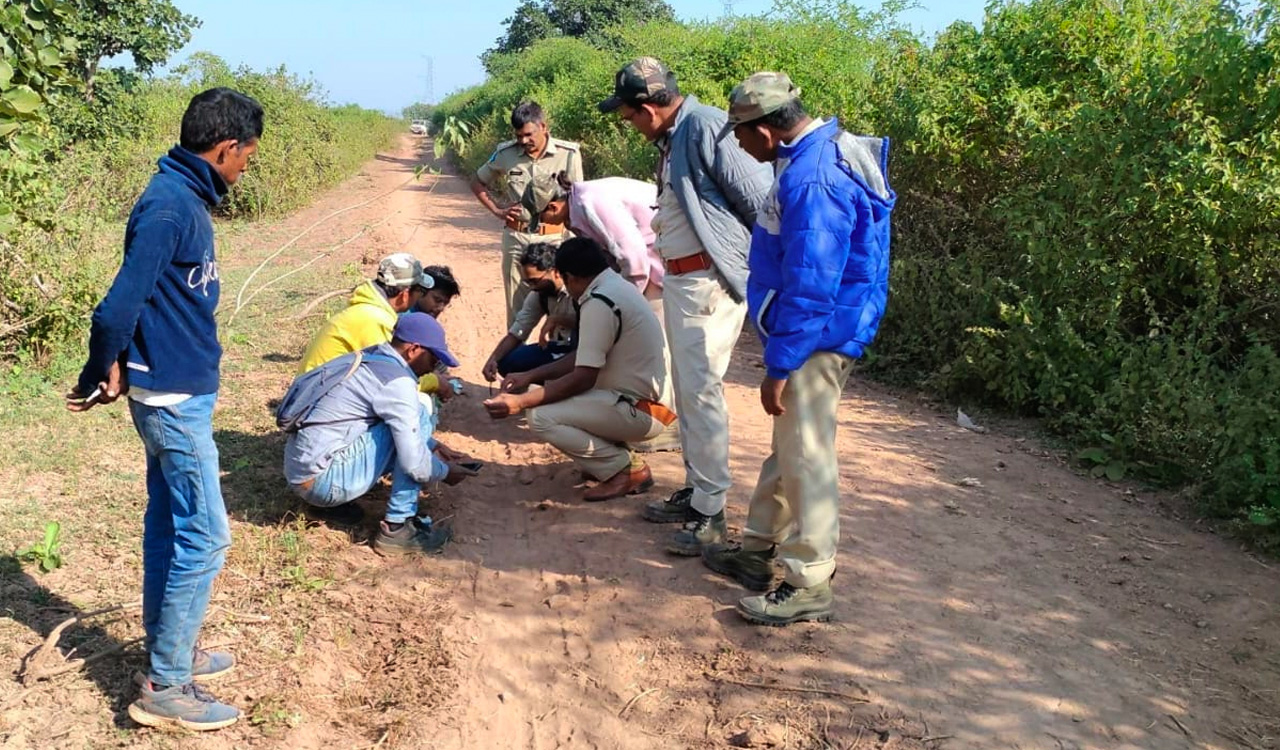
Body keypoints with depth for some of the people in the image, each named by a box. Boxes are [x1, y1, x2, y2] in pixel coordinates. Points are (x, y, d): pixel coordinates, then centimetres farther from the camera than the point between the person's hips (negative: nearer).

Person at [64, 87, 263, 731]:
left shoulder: (184, 197, 8)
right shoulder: (171, 207, -22)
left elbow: (151, 296, 11)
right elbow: (116, 310, -24)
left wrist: (114, 372, 5)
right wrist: (96, 381, -8)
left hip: (173, 393, 9)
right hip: (175, 397, -9)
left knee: (168, 526, 18)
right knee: (205, 538, -2)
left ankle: (167, 652, 33)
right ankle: (165, 688, 10)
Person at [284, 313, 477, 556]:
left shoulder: (368, 359, 12)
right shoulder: (398, 381, -16)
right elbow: (415, 465, -18)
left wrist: (434, 446, 20)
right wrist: (445, 471, 2)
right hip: (323, 480, -9)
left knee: (401, 430, 21)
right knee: (418, 416, -9)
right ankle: (397, 528, -7)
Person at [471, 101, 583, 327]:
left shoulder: (568, 154, -6)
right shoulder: (506, 153, 1)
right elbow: (477, 183, 16)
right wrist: (497, 211, 3)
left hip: (554, 238, -2)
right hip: (516, 238, 3)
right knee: (516, 307, 11)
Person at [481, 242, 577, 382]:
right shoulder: (538, 295, 0)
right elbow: (515, 334, 4)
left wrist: (558, 320, -30)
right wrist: (493, 359, -12)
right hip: (560, 349, 6)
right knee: (507, 363, -6)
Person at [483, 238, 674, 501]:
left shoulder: (599, 302, -19)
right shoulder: (617, 286, 11)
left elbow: (583, 378, -19)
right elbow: (584, 360, 16)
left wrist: (521, 402, -15)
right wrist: (531, 376, 13)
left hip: (644, 410, -10)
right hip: (648, 396, 10)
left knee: (542, 417, -16)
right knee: (556, 389, 17)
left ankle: (627, 469, -6)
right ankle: (609, 457, 10)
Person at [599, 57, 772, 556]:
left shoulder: (706, 127, -18)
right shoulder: (669, 138, 12)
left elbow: (760, 198, -18)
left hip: (711, 280, -10)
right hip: (678, 277, 10)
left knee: (701, 391, -7)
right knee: (686, 389, 16)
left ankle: (711, 515, 4)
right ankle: (695, 491, 29)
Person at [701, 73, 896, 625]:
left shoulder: (812, 179, -25)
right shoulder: (823, 149, 8)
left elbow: (810, 287, -26)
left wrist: (779, 364, -20)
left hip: (817, 337, -11)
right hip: (813, 328, 11)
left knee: (805, 455, -1)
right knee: (786, 446, 20)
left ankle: (808, 585, 12)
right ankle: (759, 549, 35)